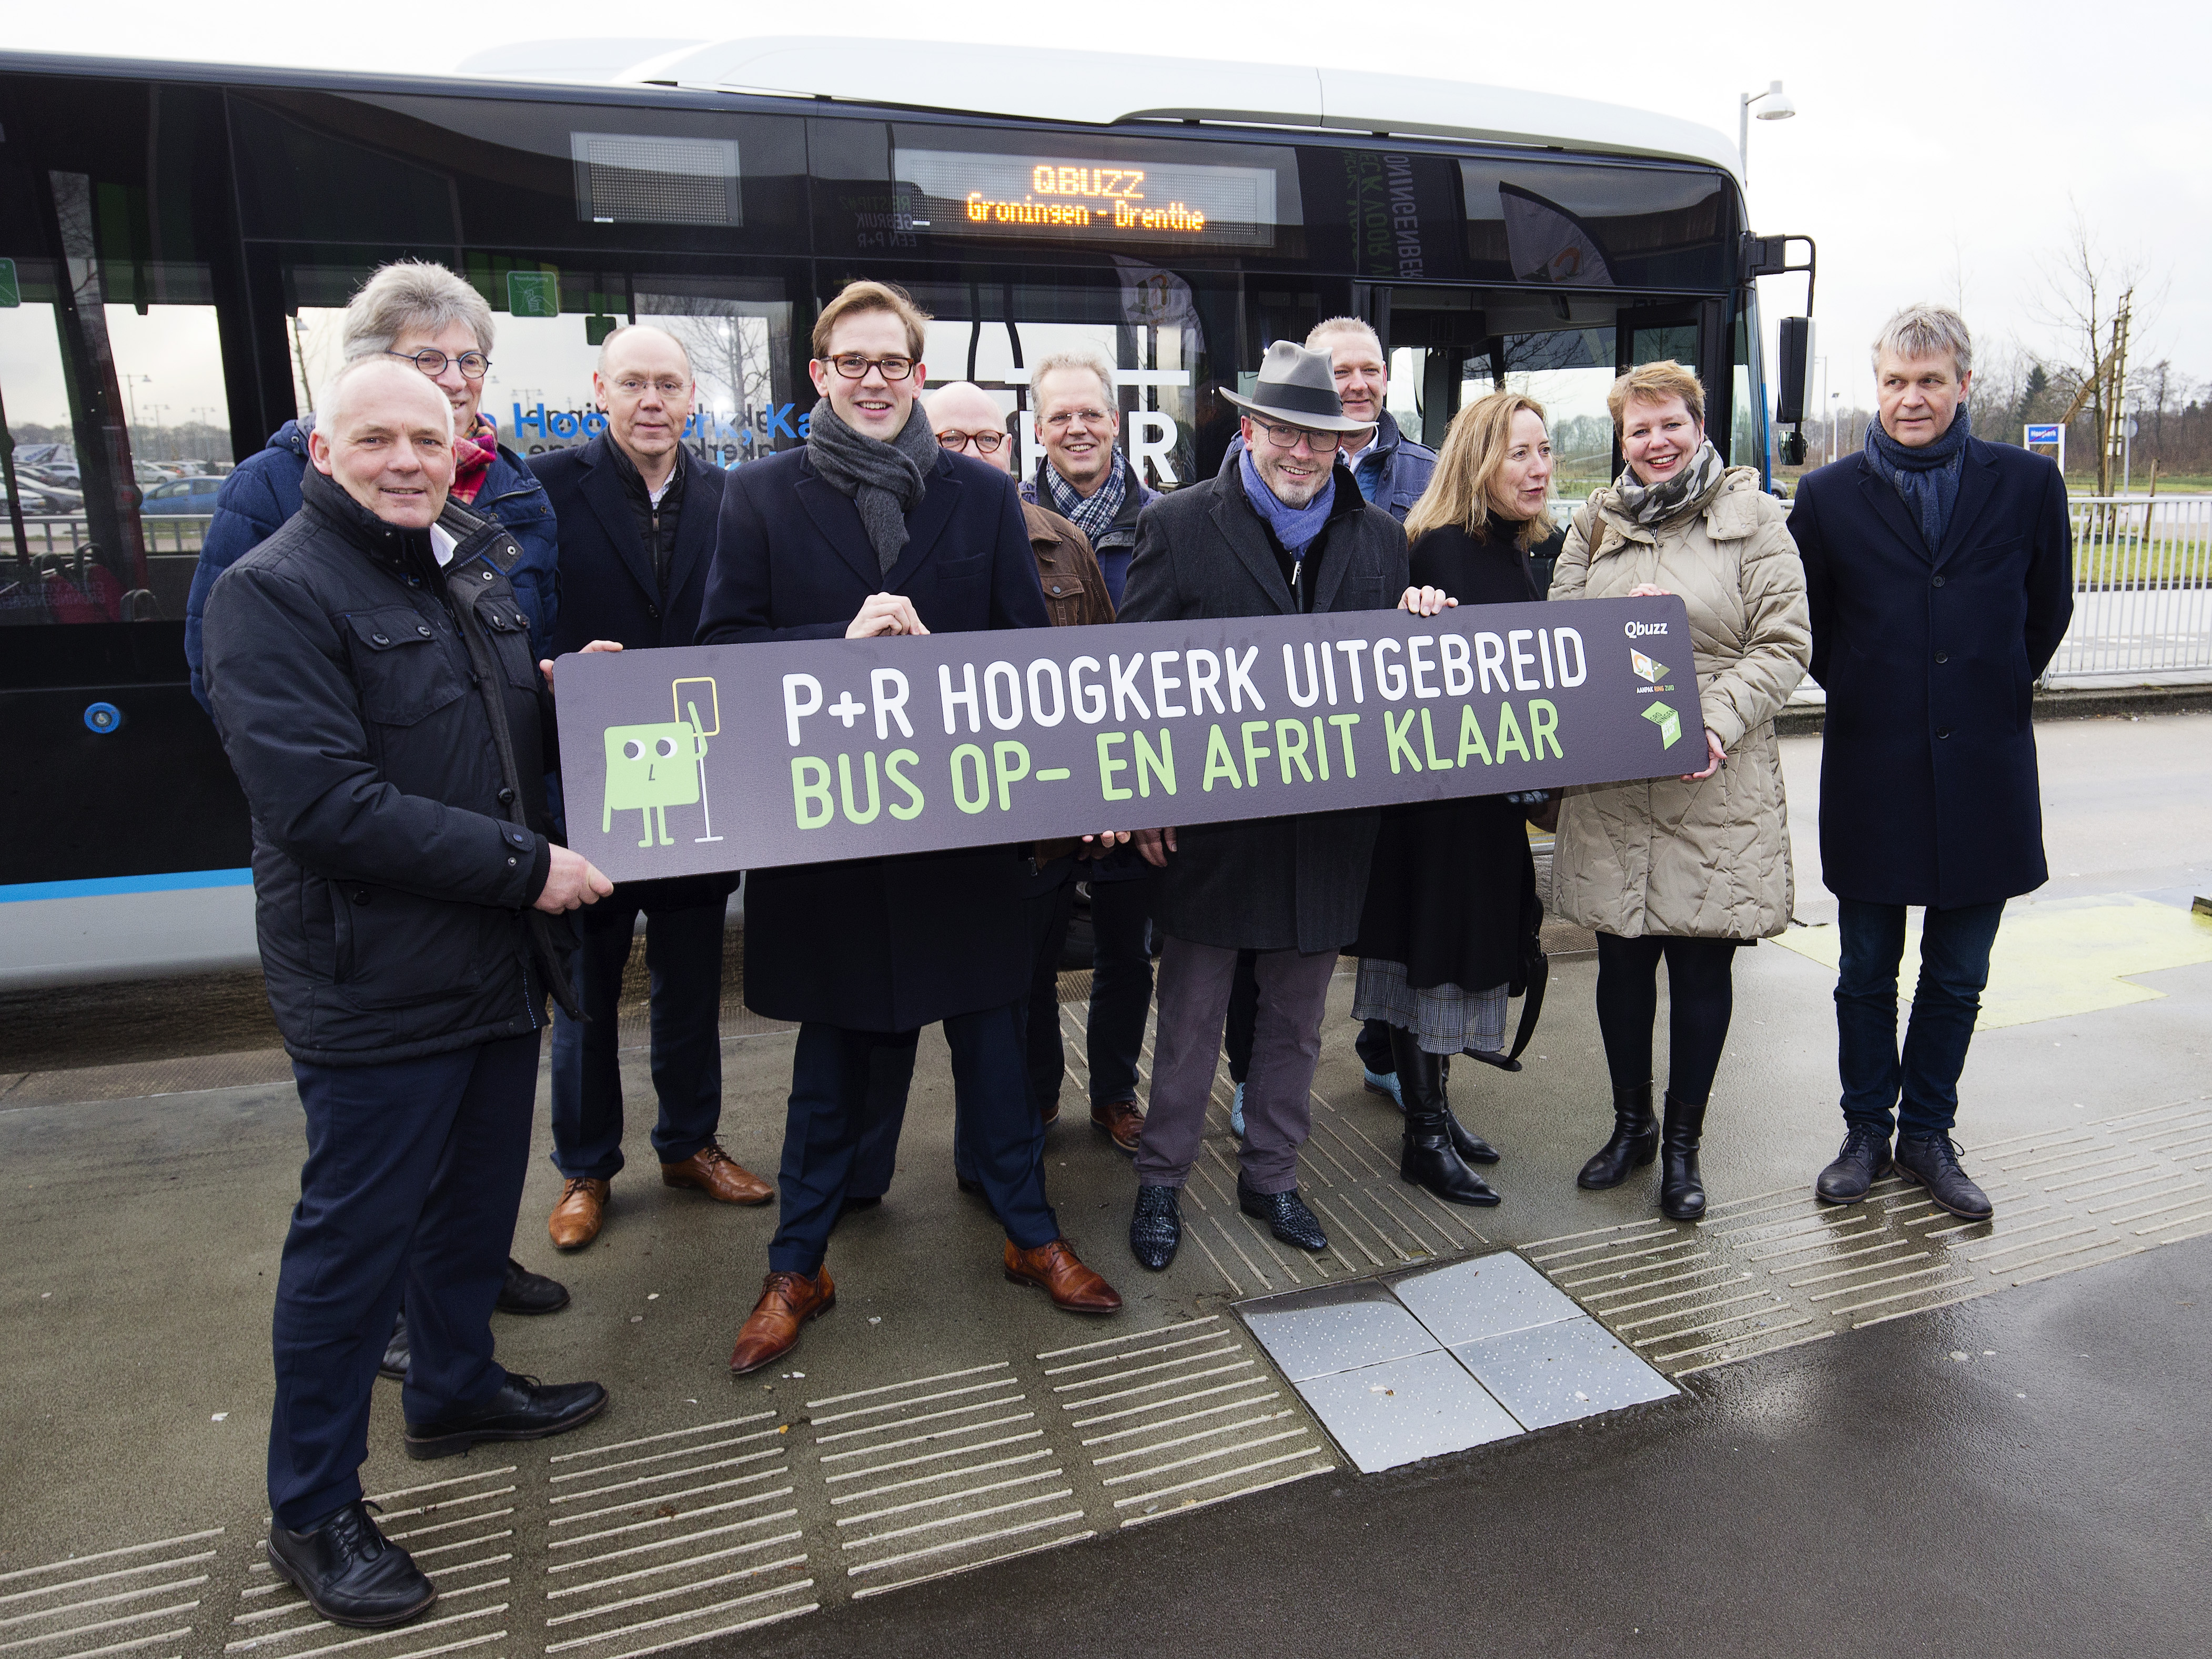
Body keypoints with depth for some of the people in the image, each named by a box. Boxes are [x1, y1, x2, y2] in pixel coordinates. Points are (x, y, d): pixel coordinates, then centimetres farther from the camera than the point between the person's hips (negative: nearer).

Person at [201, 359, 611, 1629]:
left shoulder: (476, 567, 12)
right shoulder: (273, 593, -13)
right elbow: (324, 803, -23)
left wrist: (563, 690, 2)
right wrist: (524, 865, -21)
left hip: (499, 960, 8)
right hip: (376, 986, -8)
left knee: (479, 1199, 21)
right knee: (355, 1237, 5)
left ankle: (457, 1386, 45)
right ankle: (313, 1510, 25)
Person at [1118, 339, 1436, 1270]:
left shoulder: (1380, 538, 8)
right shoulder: (1178, 526, -4)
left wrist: (1417, 626, -8)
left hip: (1327, 820, 4)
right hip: (1210, 817, -3)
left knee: (1297, 1020, 16)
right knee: (1190, 1022, 9)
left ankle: (1271, 1176, 35)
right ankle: (1161, 1182, 28)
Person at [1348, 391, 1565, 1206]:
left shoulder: (1523, 547, 11)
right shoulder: (1444, 548, -15)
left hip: (1489, 789, 9)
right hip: (1436, 789, -8)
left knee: (1461, 947, 16)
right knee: (1432, 948, 1)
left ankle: (1435, 1110, 31)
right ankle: (1424, 1138, 14)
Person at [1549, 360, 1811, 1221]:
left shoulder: (1754, 519, 2)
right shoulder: (1595, 523, 12)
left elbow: (1785, 644, -3)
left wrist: (1717, 725, -17)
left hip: (1716, 786, -2)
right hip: (1609, 782, 3)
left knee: (1703, 962, 5)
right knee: (1621, 957, 10)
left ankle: (1683, 1141, 22)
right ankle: (1630, 1123, 30)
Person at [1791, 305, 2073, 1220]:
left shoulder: (2028, 484, 1)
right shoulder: (1828, 496, -1)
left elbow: (2048, 611, 12)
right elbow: (1809, 627, 9)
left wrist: (1995, 692, 12)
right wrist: (1863, 691, 7)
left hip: (1985, 769, 1)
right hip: (1872, 768, -1)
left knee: (1958, 977, 11)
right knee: (1867, 973, 9)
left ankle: (1927, 1135, 27)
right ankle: (1866, 1133, 25)